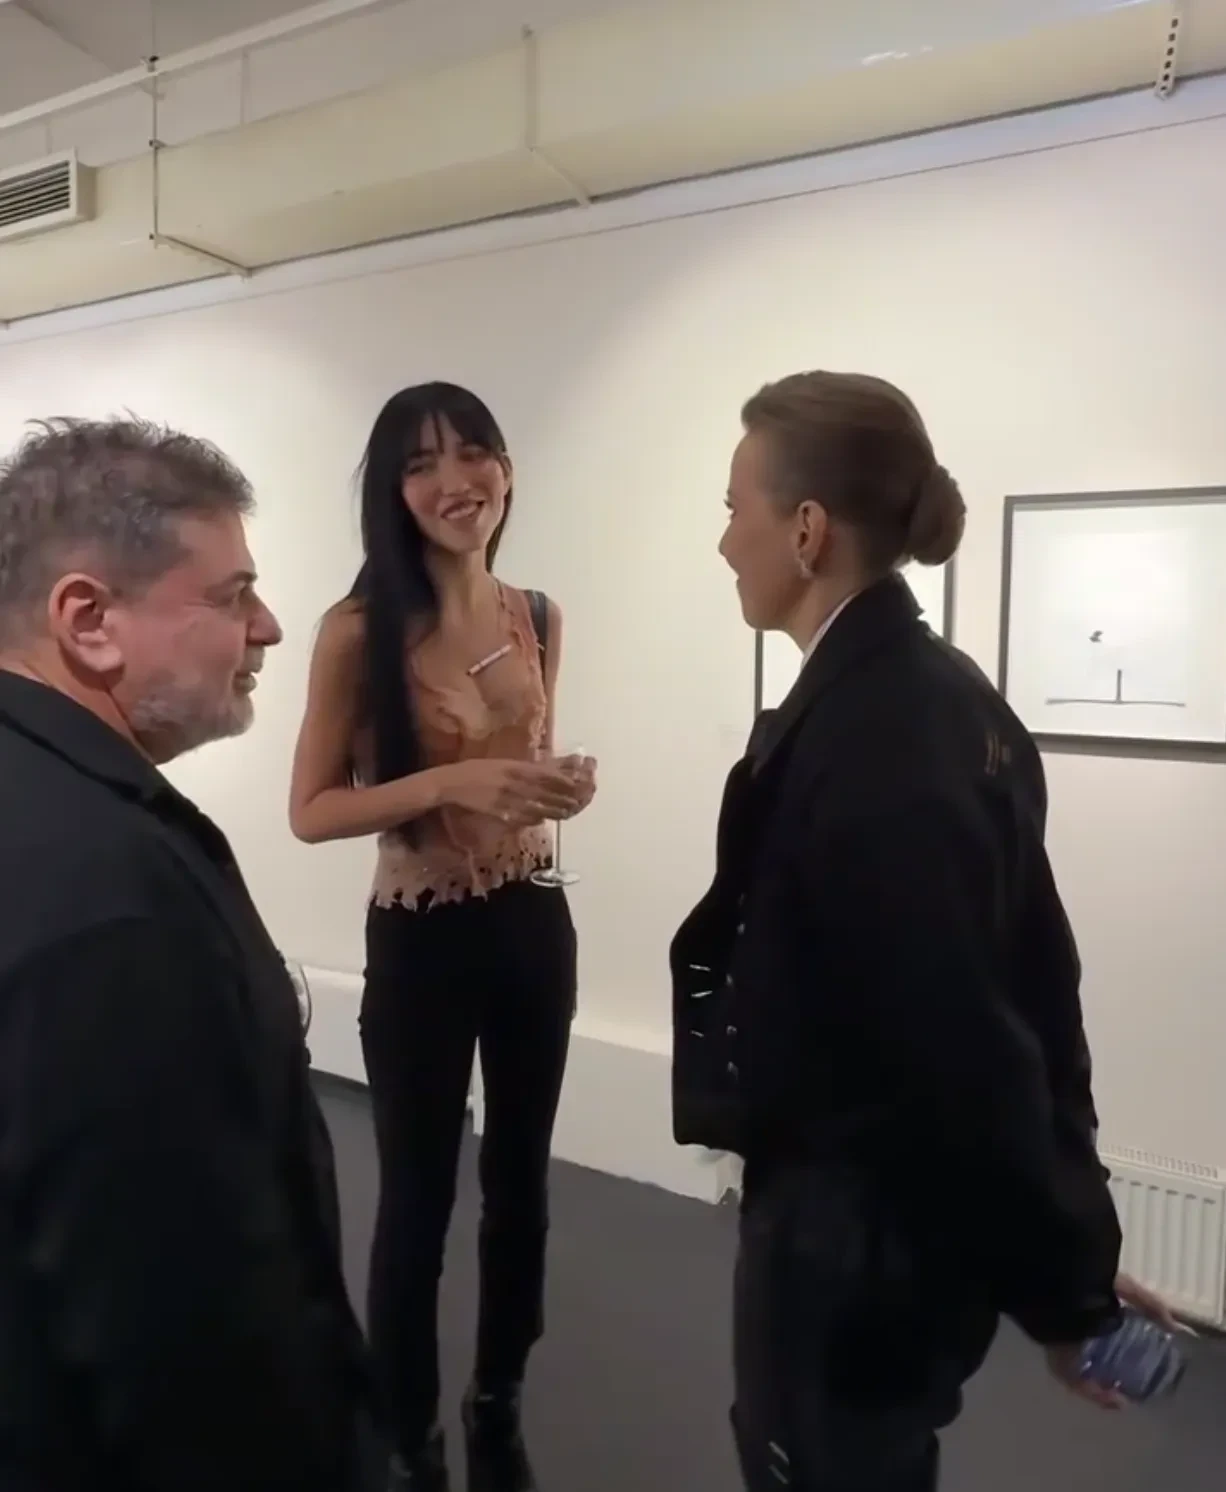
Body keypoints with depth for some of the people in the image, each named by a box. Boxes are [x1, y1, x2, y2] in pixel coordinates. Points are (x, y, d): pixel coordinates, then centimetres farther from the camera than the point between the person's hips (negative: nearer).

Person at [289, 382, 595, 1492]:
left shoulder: (538, 620, 3)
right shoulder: (360, 630, -12)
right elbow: (312, 810, -10)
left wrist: (564, 788, -7)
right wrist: (445, 782, -23)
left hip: (534, 927, 5)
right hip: (420, 941, -5)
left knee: (521, 1178, 19)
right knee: (417, 1199, 10)